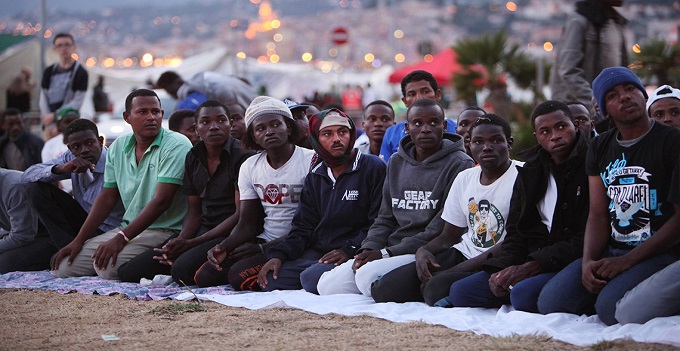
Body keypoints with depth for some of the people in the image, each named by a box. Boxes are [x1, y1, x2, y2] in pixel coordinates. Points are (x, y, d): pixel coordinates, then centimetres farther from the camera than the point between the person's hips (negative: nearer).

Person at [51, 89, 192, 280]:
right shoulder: (118, 146, 9)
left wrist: (120, 239, -24)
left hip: (164, 231, -7)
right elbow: (107, 198, 13)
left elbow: (161, 201, -20)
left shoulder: (176, 145, -13)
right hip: (127, 228, 7)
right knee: (63, 267, -2)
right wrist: (78, 241, 5)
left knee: (107, 266, -31)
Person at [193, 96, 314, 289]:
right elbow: (246, 224, 10)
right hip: (264, 241, 7)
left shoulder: (311, 161, -11)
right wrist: (224, 247, -12)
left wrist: (262, 249, -16)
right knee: (205, 276, -9)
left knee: (240, 275, -27)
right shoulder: (250, 167, 9)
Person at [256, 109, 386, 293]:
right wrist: (279, 255, -3)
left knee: (312, 278, -32)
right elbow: (303, 227, 13)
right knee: (273, 278, -13)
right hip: (317, 253, 7)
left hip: (354, 255, -7)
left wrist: (349, 249, -21)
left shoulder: (374, 168, -4)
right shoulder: (315, 177, 18)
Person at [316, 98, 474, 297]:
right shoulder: (396, 163, 16)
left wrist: (386, 253, -14)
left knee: (368, 276, -31)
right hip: (392, 250, 7)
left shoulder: (459, 165, -6)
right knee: (328, 284, -9)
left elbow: (442, 230, -13)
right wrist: (368, 248, -6)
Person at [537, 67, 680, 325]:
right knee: (550, 303, -13)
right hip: (610, 251, 6)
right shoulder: (600, 147, 14)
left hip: (659, 253, -6)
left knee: (611, 307, -31)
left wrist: (627, 261, -16)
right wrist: (588, 261, -12)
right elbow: (598, 215, 8)